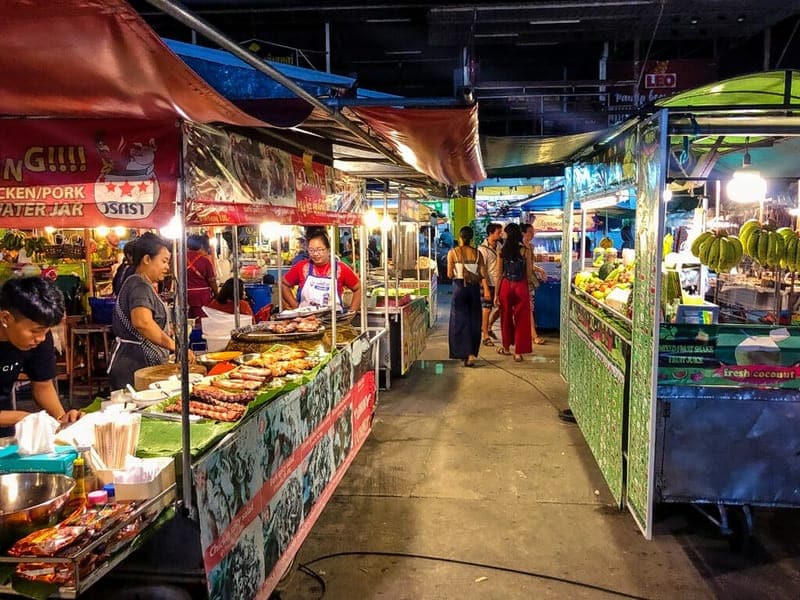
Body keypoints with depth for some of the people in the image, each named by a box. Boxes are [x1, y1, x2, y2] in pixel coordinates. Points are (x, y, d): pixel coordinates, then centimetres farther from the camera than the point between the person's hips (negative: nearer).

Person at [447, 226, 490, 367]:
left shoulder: (453, 252, -3)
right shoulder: (477, 253, 3)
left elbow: (450, 274, -5)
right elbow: (483, 274, -3)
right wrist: (486, 290, 0)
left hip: (459, 287, -2)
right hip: (474, 288, 3)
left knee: (461, 321, 1)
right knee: (474, 321, 13)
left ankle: (468, 354, -11)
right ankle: (472, 352, 20)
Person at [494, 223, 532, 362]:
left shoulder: (502, 251, -3)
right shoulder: (525, 250, -7)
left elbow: (499, 274, 0)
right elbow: (528, 274, -4)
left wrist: (496, 293, 6)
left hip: (506, 285, 2)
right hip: (521, 287, -2)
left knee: (506, 317, 18)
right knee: (521, 319, 5)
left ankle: (506, 347, 32)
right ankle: (518, 352, 5)